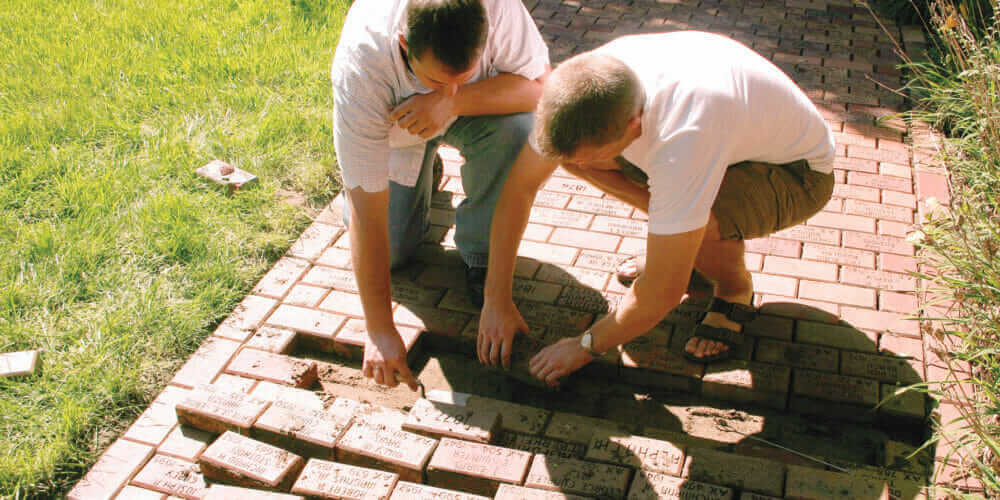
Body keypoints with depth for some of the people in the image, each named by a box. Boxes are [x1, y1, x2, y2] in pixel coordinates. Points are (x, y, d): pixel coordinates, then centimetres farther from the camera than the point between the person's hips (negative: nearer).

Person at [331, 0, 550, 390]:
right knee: (391, 250, -6)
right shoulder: (360, 67, -41)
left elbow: (540, 83, -31)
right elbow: (366, 209, -39)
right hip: (393, 125, 0)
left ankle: (480, 253, -9)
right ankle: (420, 170, 25)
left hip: (470, 108, 1)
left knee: (515, 127, -33)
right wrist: (380, 330, -38)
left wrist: (454, 99, -48)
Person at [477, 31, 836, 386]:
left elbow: (663, 293, -36)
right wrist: (496, 301, -13)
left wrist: (586, 346, -20)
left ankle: (735, 288, -2)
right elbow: (520, 186, -13)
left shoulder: (682, 140, -43)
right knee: (574, 151, -13)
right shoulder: (586, 89, -24)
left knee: (698, 222, -38)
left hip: (796, 171, -6)